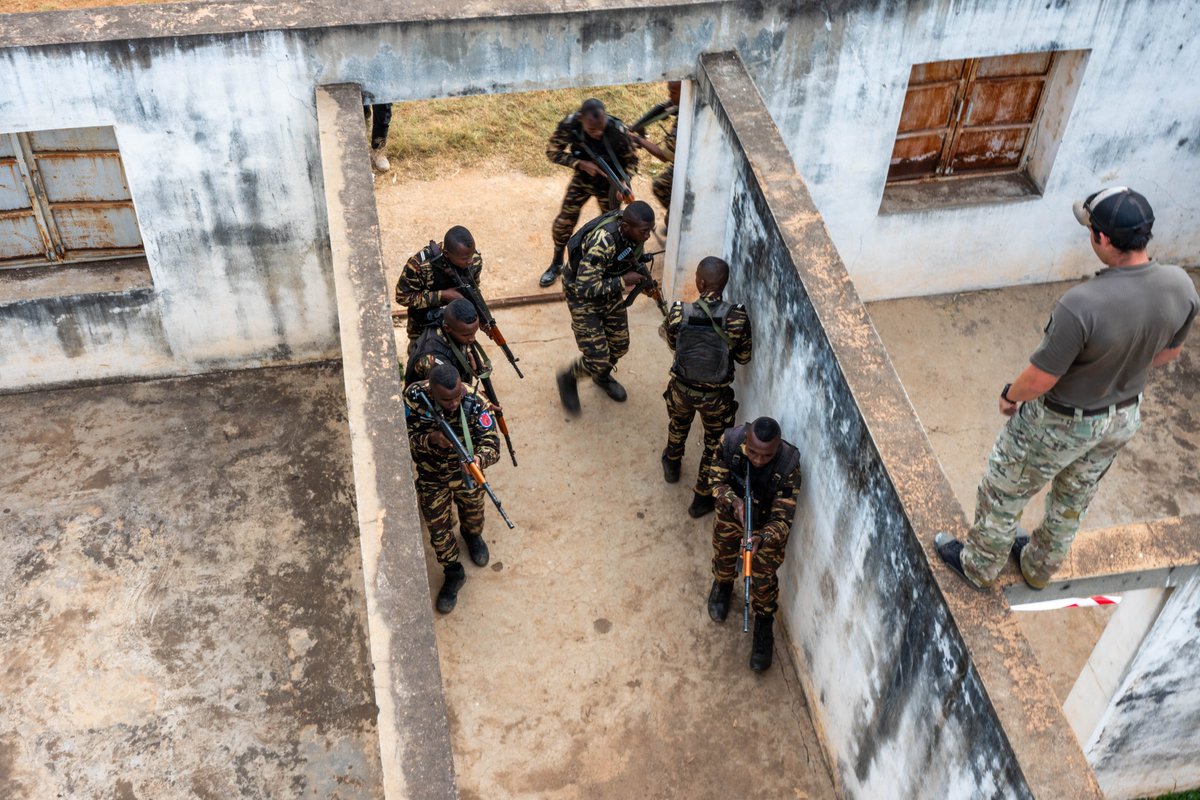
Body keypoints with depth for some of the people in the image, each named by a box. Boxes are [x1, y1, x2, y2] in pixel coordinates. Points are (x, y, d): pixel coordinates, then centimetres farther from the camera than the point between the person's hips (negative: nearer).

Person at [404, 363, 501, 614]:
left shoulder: (473, 404, -31)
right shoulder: (414, 397, -29)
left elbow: (491, 442, -33)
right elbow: (403, 437, -20)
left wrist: (479, 458, -56)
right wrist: (430, 440, -41)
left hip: (466, 472, 0)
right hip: (431, 478, 0)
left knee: (472, 512, 28)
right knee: (438, 529, 13)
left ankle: (473, 536, 64)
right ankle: (453, 574, 39)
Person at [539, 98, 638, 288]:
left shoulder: (617, 131, -32)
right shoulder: (569, 125, -30)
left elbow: (631, 160, -15)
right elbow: (552, 152, -17)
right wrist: (581, 164, -30)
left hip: (608, 184, -1)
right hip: (581, 180, 1)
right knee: (563, 223, 4)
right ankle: (556, 264, 29)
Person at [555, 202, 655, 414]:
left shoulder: (634, 230, -16)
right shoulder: (603, 242, -39)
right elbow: (585, 287, -39)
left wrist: (642, 277, -9)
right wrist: (623, 281, -32)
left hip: (610, 291, 7)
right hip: (583, 295, -7)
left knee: (620, 346, 19)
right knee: (598, 360, -7)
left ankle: (603, 377, 51)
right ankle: (568, 379, 25)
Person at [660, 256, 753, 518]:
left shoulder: (679, 313, -22)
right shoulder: (737, 318, -24)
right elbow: (743, 357, -8)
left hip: (682, 389, 2)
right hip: (716, 396, -2)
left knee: (678, 426, 35)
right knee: (715, 445, 24)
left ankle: (671, 466, 62)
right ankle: (702, 498, 39)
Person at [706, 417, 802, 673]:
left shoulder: (789, 465, -38)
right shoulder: (730, 441, -33)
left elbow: (782, 520, -30)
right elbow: (718, 481, -16)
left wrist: (762, 539, -50)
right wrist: (734, 502, -37)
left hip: (768, 525, -2)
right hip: (731, 512, 2)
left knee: (763, 579, 11)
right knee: (724, 558, 26)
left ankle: (764, 625, 40)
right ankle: (722, 584, 63)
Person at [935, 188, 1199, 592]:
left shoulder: (1081, 305, -40)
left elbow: (1039, 380, -27)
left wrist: (1009, 395, -5)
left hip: (1061, 423, -6)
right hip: (1124, 418, 6)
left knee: (1002, 494, 21)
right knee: (1074, 500, 30)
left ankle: (979, 565, 44)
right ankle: (1039, 567, 54)